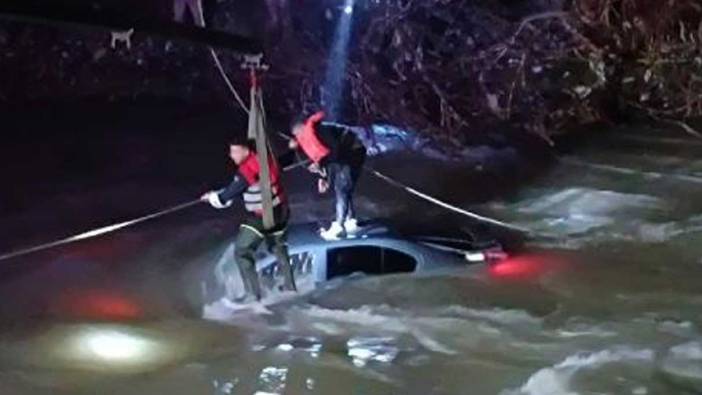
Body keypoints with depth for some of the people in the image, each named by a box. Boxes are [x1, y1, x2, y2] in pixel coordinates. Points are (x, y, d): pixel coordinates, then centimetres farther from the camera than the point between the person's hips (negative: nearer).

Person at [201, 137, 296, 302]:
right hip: (280, 211, 9)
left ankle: (253, 293, 0)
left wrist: (212, 197, 1)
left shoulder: (247, 170, -25)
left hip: (261, 218, -8)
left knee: (242, 252, 0)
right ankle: (290, 285, 36)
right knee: (278, 247, 28)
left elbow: (230, 194, -17)